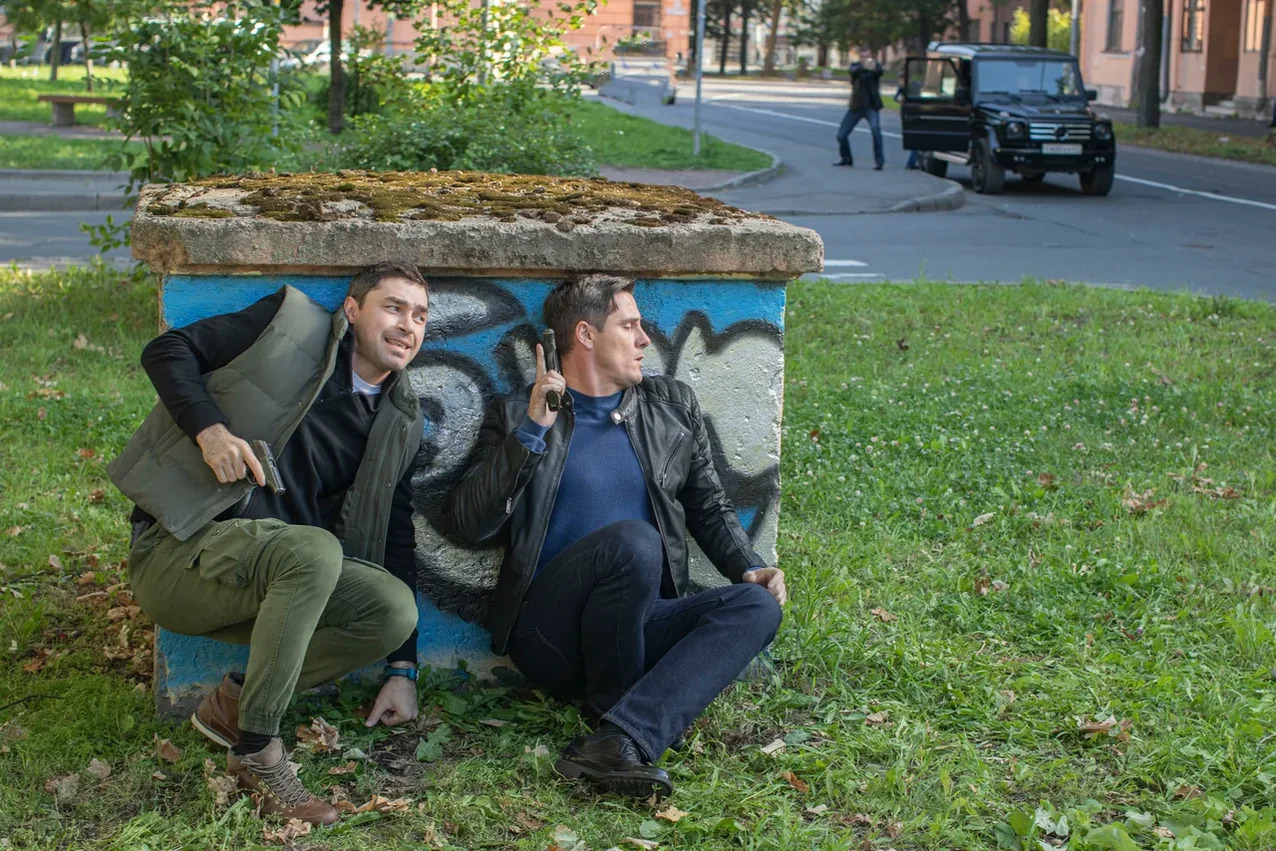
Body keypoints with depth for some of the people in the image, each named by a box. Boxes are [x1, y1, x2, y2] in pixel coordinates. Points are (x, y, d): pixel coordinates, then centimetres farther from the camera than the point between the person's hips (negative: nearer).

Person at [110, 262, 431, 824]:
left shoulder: (400, 424, 12)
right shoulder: (291, 325, 0)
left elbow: (395, 535, 13)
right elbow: (167, 350, 1)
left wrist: (402, 669, 7)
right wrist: (210, 429, -18)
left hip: (277, 569, 6)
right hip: (178, 550, -5)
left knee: (395, 608, -20)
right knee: (314, 551, -35)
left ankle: (235, 701, -4)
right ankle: (257, 752, -23)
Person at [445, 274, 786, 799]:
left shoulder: (673, 407, 19)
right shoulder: (517, 417, 6)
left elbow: (708, 507, 24)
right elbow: (468, 525, -5)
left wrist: (749, 568, 4)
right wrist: (532, 431, -15)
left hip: (639, 627, 5)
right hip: (550, 633, -5)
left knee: (756, 606, -22)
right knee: (635, 540, -33)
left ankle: (619, 737, -38)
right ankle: (615, 708, -16)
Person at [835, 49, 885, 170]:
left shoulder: (875, 66, -1)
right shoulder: (855, 66, 1)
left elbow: (880, 72, -25)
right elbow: (854, 71, -23)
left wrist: (874, 67, -50)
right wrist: (865, 67, -46)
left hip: (871, 106, -3)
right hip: (856, 106, 3)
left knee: (875, 128, -27)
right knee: (841, 135, 4)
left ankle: (879, 161, -20)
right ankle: (846, 158, 30)